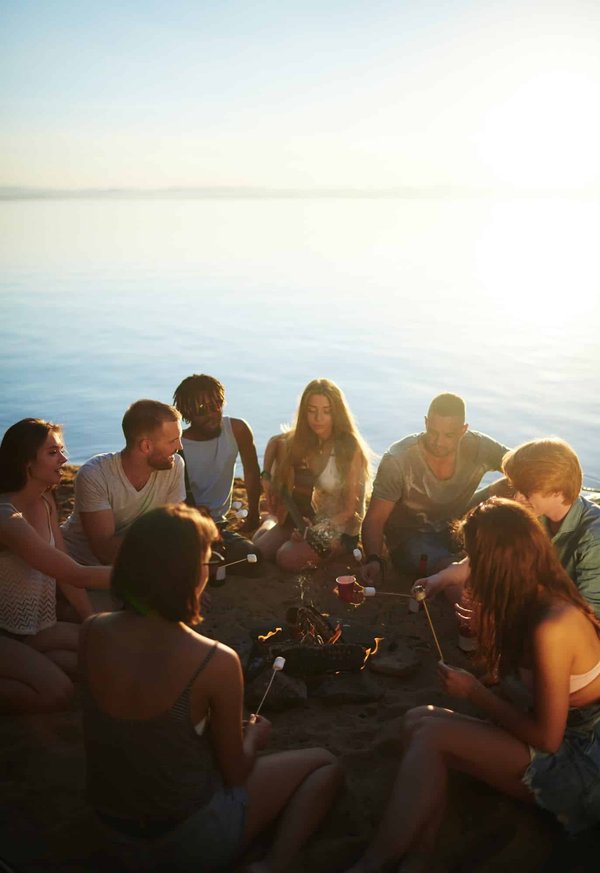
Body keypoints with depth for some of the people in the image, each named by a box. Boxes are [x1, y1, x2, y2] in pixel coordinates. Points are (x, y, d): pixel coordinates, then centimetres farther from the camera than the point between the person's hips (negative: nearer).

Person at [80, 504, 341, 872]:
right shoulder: (216, 662, -29)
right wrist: (255, 736, 8)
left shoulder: (93, 633, -14)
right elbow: (235, 773, -10)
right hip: (190, 840, -6)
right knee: (325, 764, 11)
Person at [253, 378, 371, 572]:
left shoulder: (351, 449, -21)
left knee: (288, 558, -27)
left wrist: (319, 529, -29)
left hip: (339, 528, -4)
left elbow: (350, 509, -16)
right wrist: (267, 476, 8)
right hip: (302, 518, 5)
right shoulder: (297, 440, -6)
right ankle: (269, 525, 22)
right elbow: (274, 442, 20)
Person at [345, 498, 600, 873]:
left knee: (431, 735, -19)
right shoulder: (549, 600, -1)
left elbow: (546, 738, -22)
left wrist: (474, 692, -11)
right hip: (567, 743, 9)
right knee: (420, 719, -6)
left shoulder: (551, 627, -27)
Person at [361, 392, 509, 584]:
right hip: (410, 538, -5)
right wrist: (373, 560, -40)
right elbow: (374, 519, -21)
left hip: (454, 528, 5)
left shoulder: (478, 446, -16)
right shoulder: (397, 460, -23)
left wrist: (493, 492, -31)